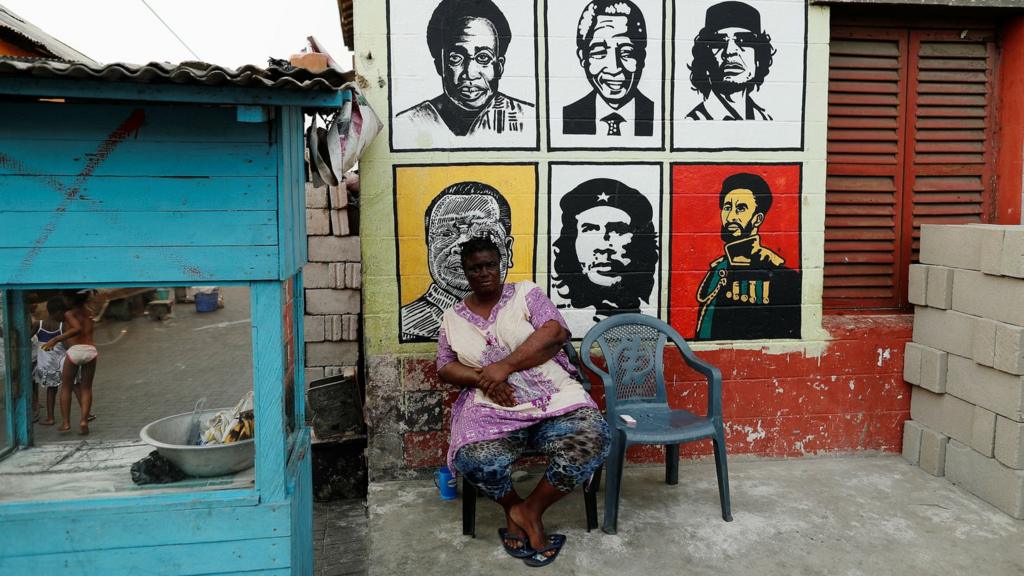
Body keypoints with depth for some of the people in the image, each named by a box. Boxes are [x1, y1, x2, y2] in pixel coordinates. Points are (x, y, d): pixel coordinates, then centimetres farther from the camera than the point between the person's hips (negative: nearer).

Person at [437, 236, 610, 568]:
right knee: (475, 460, -32)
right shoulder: (453, 317, 14)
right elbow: (445, 368, 10)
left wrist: (504, 367, -17)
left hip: (555, 399, 0)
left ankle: (530, 510, -6)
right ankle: (512, 508, 3)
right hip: (493, 408, 1)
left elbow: (556, 332, -9)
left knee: (591, 442, -29)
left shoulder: (526, 294, 5)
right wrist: (483, 379, -11)